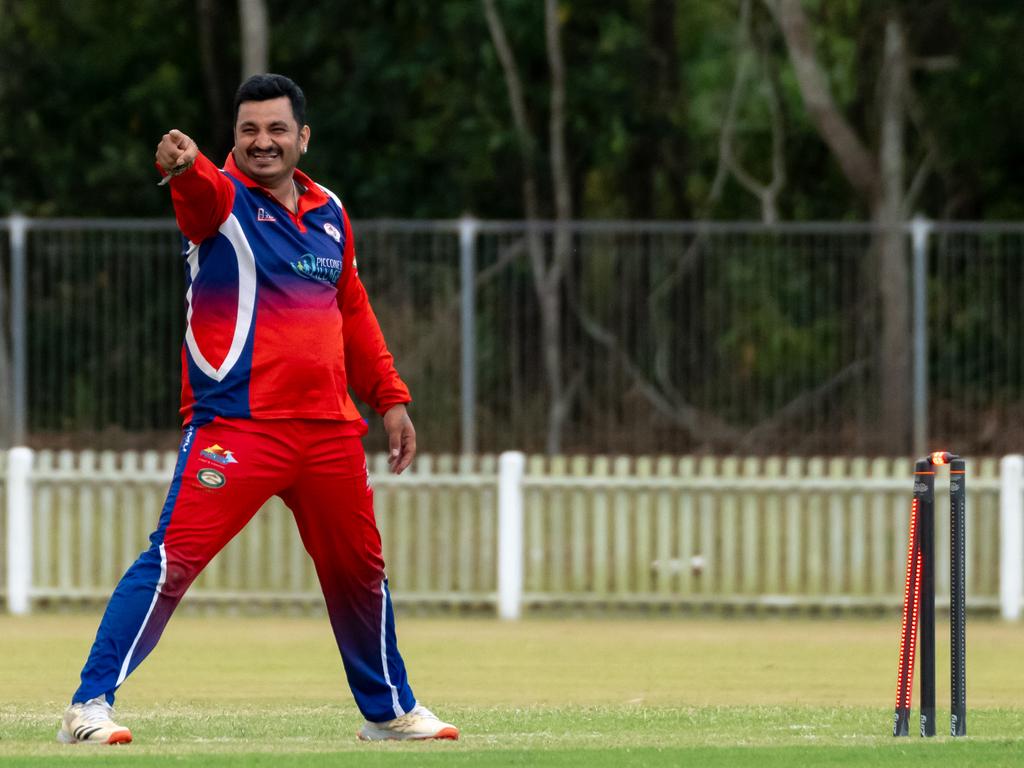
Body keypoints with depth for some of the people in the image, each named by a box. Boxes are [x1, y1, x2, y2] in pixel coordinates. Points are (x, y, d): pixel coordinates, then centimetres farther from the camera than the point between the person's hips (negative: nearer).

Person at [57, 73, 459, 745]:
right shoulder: (220, 197, -4)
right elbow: (202, 192, -29)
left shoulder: (329, 211, 15)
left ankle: (389, 709, 35)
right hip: (235, 426, -6)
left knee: (359, 569, 17)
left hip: (330, 429, 6)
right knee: (174, 558, -15)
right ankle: (90, 707, -13)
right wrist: (183, 164, -52)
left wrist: (389, 398, 19)